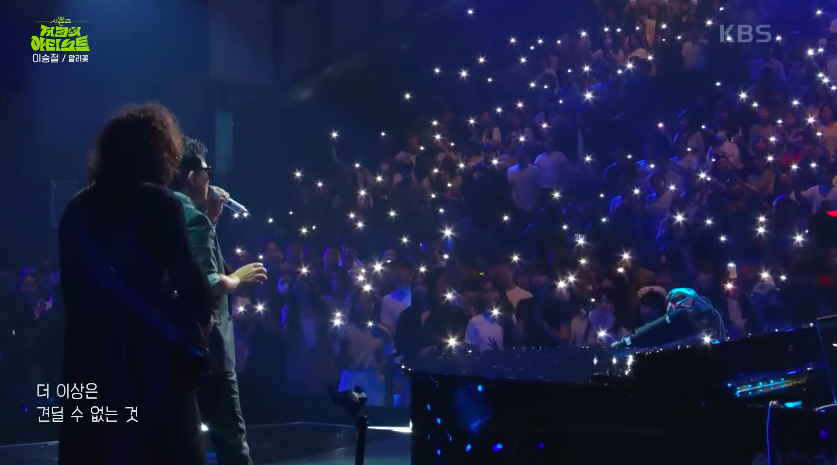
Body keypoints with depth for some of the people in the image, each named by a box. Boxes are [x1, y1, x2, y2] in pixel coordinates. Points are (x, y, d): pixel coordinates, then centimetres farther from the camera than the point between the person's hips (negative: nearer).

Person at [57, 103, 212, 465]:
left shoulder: (77, 209, 12)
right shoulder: (157, 202, -7)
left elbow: (73, 284, 13)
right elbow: (187, 280, -13)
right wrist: (192, 327, 2)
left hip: (89, 354, 6)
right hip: (147, 354, -6)